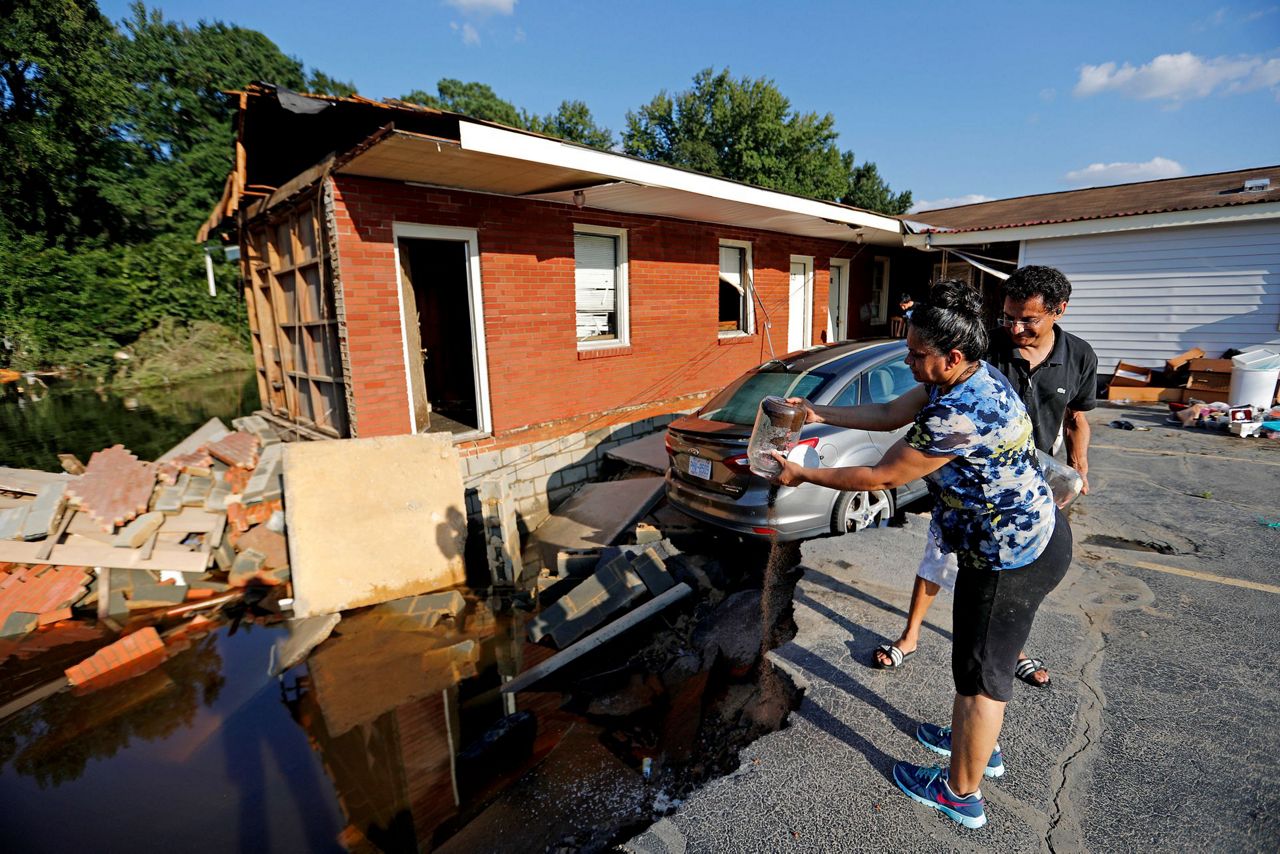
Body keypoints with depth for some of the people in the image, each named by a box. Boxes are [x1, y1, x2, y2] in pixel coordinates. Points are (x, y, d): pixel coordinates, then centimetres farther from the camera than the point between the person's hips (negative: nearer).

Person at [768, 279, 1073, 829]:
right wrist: (818, 413, 3)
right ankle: (979, 744, 49)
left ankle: (961, 794, 29)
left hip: (1011, 560, -10)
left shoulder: (959, 415, -33)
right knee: (986, 656, 26)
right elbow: (889, 414, 6)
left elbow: (881, 477, -25)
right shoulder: (973, 377, -2)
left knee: (980, 672, 7)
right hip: (1035, 534, 10)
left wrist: (803, 475, -14)